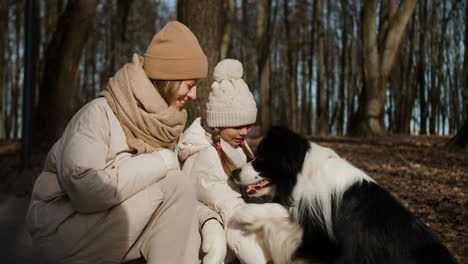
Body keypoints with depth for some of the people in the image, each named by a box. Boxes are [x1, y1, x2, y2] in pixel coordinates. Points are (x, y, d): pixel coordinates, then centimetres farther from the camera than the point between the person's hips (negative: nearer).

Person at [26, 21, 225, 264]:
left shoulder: (156, 125, 7)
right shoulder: (99, 114, -18)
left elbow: (181, 197, 2)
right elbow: (84, 188, -33)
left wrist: (210, 221, -18)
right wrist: (158, 162, -25)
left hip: (107, 223, 8)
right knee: (172, 186, -20)